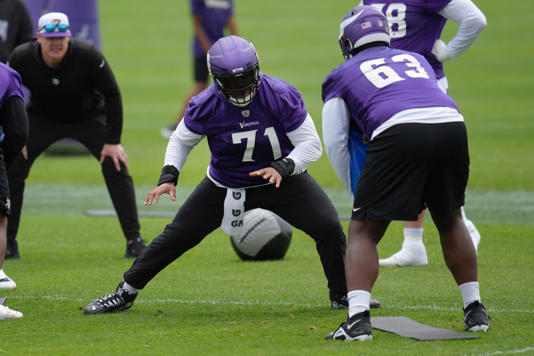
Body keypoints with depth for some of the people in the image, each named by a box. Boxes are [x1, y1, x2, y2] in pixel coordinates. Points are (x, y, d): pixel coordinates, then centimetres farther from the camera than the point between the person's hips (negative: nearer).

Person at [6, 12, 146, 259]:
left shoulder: (88, 56, -30)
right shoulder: (21, 58, -25)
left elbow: (112, 95, -19)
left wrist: (113, 141, -19)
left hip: (88, 117, -1)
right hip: (42, 117, 1)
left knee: (116, 166, -17)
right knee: (11, 168, -12)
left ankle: (133, 240, -8)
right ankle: (8, 242, 1)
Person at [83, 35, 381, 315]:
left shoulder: (281, 96, -26)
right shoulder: (206, 106, -20)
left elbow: (311, 143, -20)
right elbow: (182, 140, -1)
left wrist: (282, 168, -37)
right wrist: (169, 176, -16)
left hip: (280, 177, -1)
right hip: (225, 185, 1)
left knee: (329, 228, -16)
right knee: (177, 236, 0)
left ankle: (342, 294, 8)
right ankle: (126, 293, 15)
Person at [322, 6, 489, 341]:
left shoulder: (342, 76, 25)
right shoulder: (416, 59, 35)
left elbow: (336, 143, 24)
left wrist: (357, 191, 37)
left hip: (399, 133, -4)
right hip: (452, 125, 4)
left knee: (364, 233, 8)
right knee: (450, 220, 27)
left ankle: (358, 319, -9)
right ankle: (475, 310, 28)